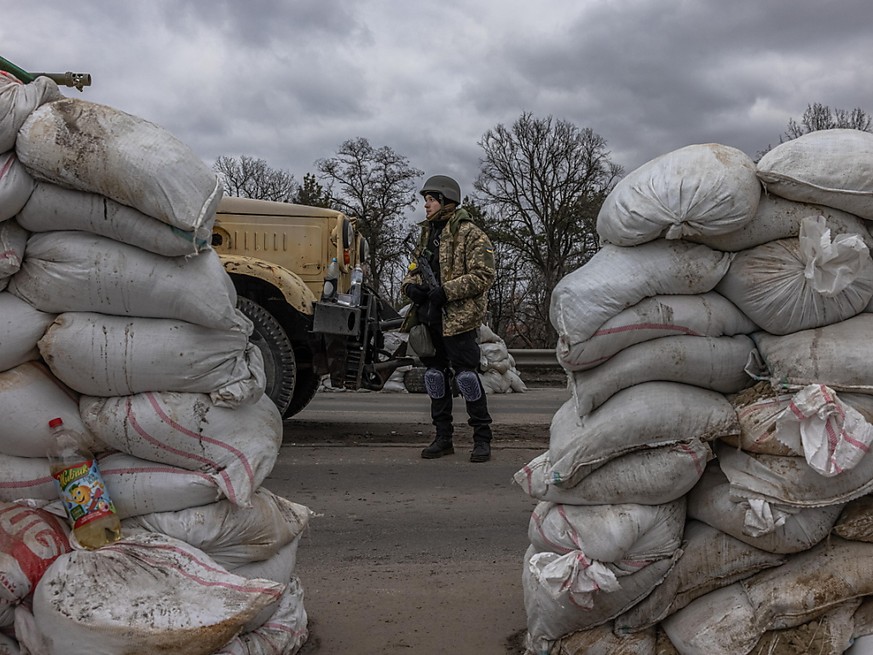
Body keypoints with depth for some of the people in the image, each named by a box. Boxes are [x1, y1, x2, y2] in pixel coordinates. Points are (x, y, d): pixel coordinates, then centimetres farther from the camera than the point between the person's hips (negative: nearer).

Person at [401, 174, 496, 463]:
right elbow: (414, 269, 24)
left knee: (465, 373, -7)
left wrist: (445, 291, -20)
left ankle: (482, 438, 5)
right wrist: (411, 285, 0)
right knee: (435, 374, 11)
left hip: (458, 317, -8)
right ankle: (443, 437, 22)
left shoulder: (470, 234, -7)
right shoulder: (427, 233, 18)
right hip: (429, 317, 8)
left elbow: (483, 275, -14)